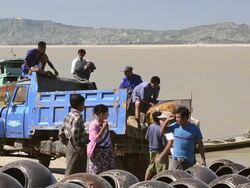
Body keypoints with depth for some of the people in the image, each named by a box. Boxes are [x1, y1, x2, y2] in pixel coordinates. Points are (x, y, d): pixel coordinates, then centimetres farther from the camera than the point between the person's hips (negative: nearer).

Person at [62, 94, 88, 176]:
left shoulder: (68, 116, 10)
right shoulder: (77, 117, -19)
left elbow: (63, 131, 14)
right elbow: (75, 135, -24)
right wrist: (80, 149, -15)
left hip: (70, 146, 10)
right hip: (76, 148, -10)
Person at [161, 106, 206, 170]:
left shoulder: (194, 129, -6)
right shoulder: (175, 126, 1)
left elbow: (200, 145, -2)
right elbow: (162, 131, 12)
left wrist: (203, 159, -5)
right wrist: (168, 120, -1)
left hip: (189, 160, -2)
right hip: (176, 159, 2)